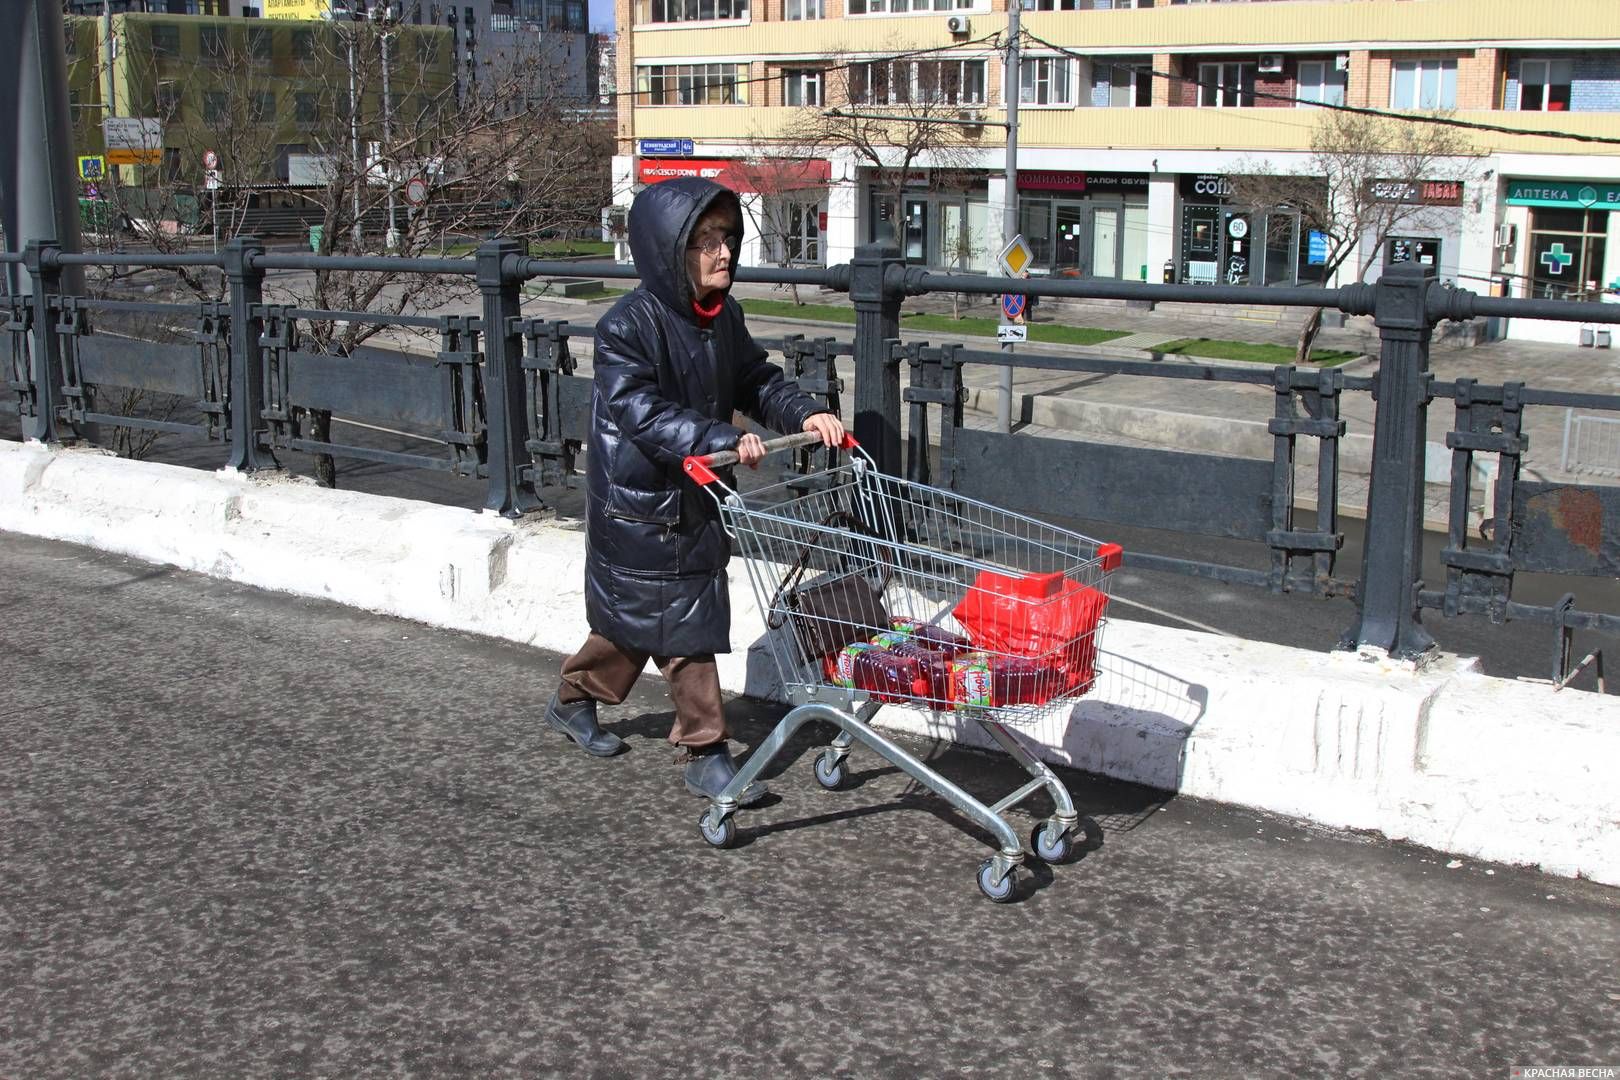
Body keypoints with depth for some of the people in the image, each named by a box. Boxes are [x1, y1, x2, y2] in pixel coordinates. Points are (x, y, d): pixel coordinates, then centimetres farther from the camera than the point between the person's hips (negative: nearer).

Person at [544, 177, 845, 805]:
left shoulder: (722, 317, 3)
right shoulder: (628, 326, -21)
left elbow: (756, 380, 10)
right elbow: (642, 414, -28)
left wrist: (804, 414, -9)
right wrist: (721, 440, -36)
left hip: (694, 499, 8)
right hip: (638, 504, -8)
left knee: (637, 619, 19)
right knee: (683, 624, -2)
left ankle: (574, 700, 40)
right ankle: (704, 753, 9)